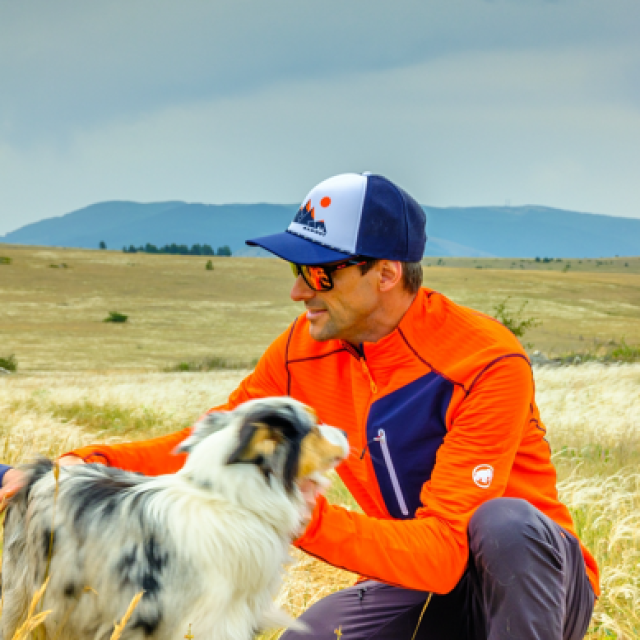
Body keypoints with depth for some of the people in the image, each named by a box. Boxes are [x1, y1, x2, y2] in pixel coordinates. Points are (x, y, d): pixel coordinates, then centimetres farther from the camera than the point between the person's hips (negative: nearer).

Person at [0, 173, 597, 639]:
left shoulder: (486, 364, -26)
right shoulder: (305, 351, -5)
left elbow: (443, 553, -32)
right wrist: (85, 466, -15)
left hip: (525, 582, -5)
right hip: (413, 585, 5)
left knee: (504, 523, -36)